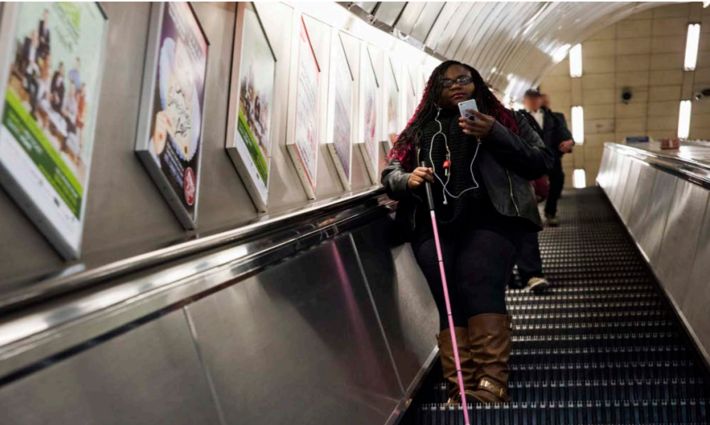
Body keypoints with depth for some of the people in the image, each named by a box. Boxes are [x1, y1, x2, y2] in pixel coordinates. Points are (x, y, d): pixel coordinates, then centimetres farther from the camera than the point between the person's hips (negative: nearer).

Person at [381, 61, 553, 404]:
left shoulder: (503, 119, 20)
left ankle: (491, 383, -33)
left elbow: (541, 163, 10)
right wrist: (408, 180, -2)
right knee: (450, 299, -16)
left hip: (490, 219, -2)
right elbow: (389, 175, 22)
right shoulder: (420, 129, 25)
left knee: (479, 286, -26)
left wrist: (495, 135, -3)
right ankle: (460, 390, -21)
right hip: (433, 225, 2)